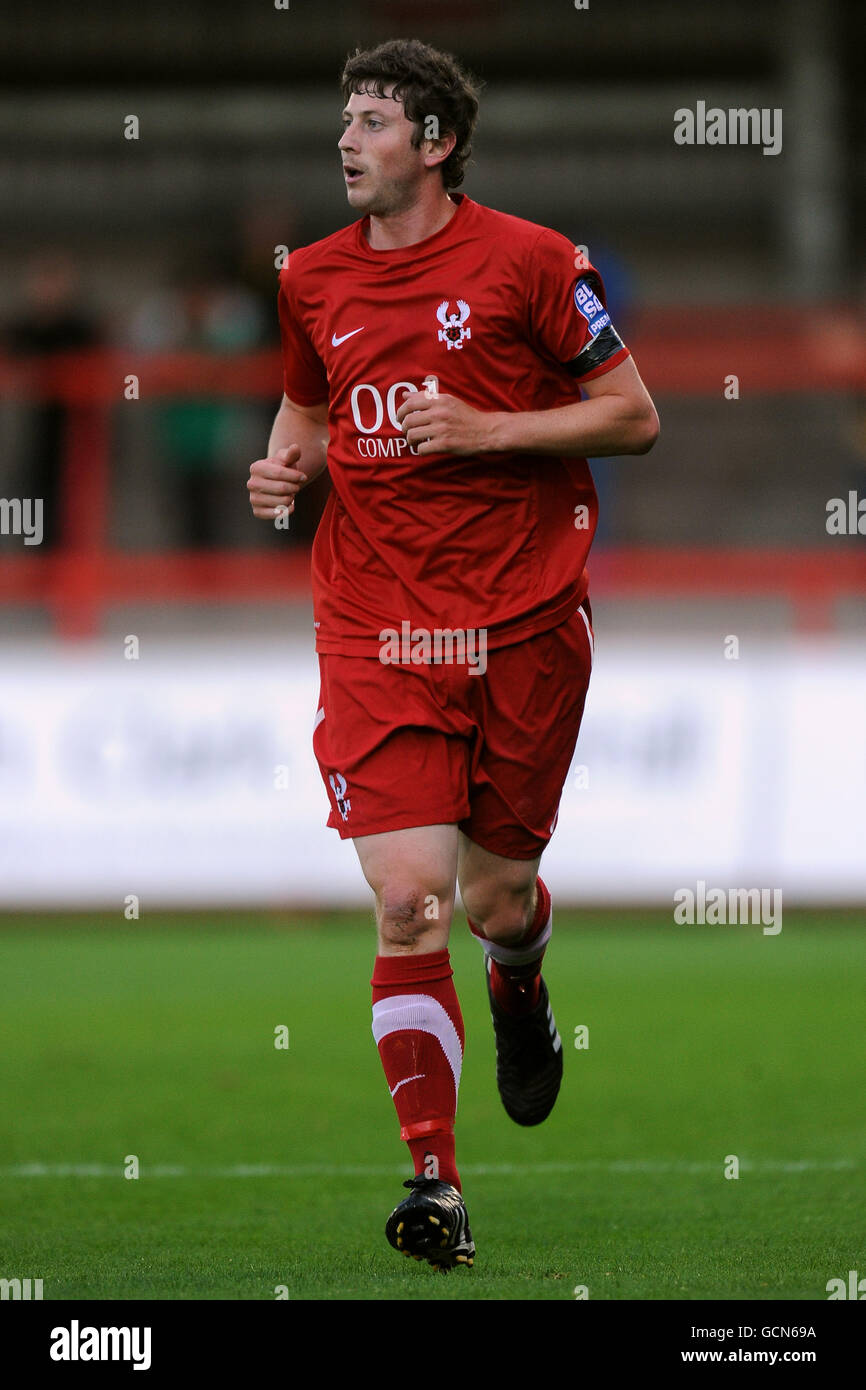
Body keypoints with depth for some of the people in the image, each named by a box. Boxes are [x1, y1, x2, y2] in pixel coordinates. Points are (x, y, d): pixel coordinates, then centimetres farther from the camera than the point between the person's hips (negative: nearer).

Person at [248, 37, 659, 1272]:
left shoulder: (528, 262, -5)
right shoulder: (312, 279, 8)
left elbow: (635, 417, -2)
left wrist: (491, 428, -14)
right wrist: (284, 466, 3)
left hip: (524, 621, -2)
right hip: (374, 631, 2)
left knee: (498, 901, 8)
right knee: (409, 900, -12)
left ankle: (520, 987, 47)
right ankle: (435, 1181, -9)